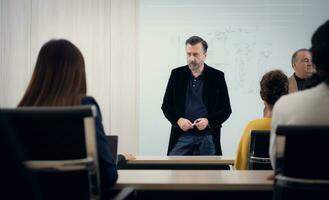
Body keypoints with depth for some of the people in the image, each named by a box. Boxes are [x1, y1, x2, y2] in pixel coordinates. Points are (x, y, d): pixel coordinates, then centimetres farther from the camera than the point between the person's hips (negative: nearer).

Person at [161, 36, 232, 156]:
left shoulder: (217, 76, 1)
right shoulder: (177, 74, 6)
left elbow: (226, 109, 4)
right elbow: (166, 105, 9)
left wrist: (208, 121, -14)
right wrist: (178, 120, -10)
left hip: (208, 138, -1)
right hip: (181, 136, 1)